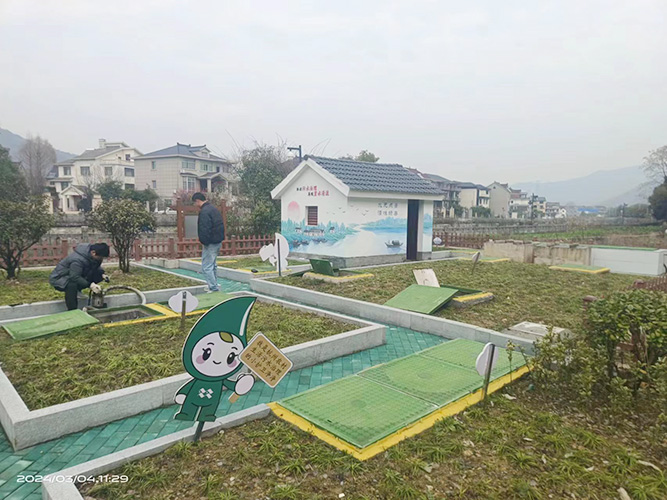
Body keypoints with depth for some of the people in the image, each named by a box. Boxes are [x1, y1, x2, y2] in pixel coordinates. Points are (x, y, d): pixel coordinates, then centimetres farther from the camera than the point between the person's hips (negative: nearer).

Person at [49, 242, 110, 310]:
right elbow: (75, 277, -38)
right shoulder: (78, 260, -34)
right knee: (72, 285, -42)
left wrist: (102, 274, -13)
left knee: (99, 274, -7)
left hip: (76, 276, 8)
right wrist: (90, 285, -47)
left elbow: (97, 266, 7)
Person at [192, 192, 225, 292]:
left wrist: (204, 242, -16)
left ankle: (214, 289, -5)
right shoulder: (214, 209, 15)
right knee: (213, 265, 22)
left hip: (210, 243, -10)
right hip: (218, 241, 10)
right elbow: (220, 225, 19)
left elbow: (205, 229, -24)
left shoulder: (204, 212, -17)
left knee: (206, 267, -5)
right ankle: (214, 286, 32)